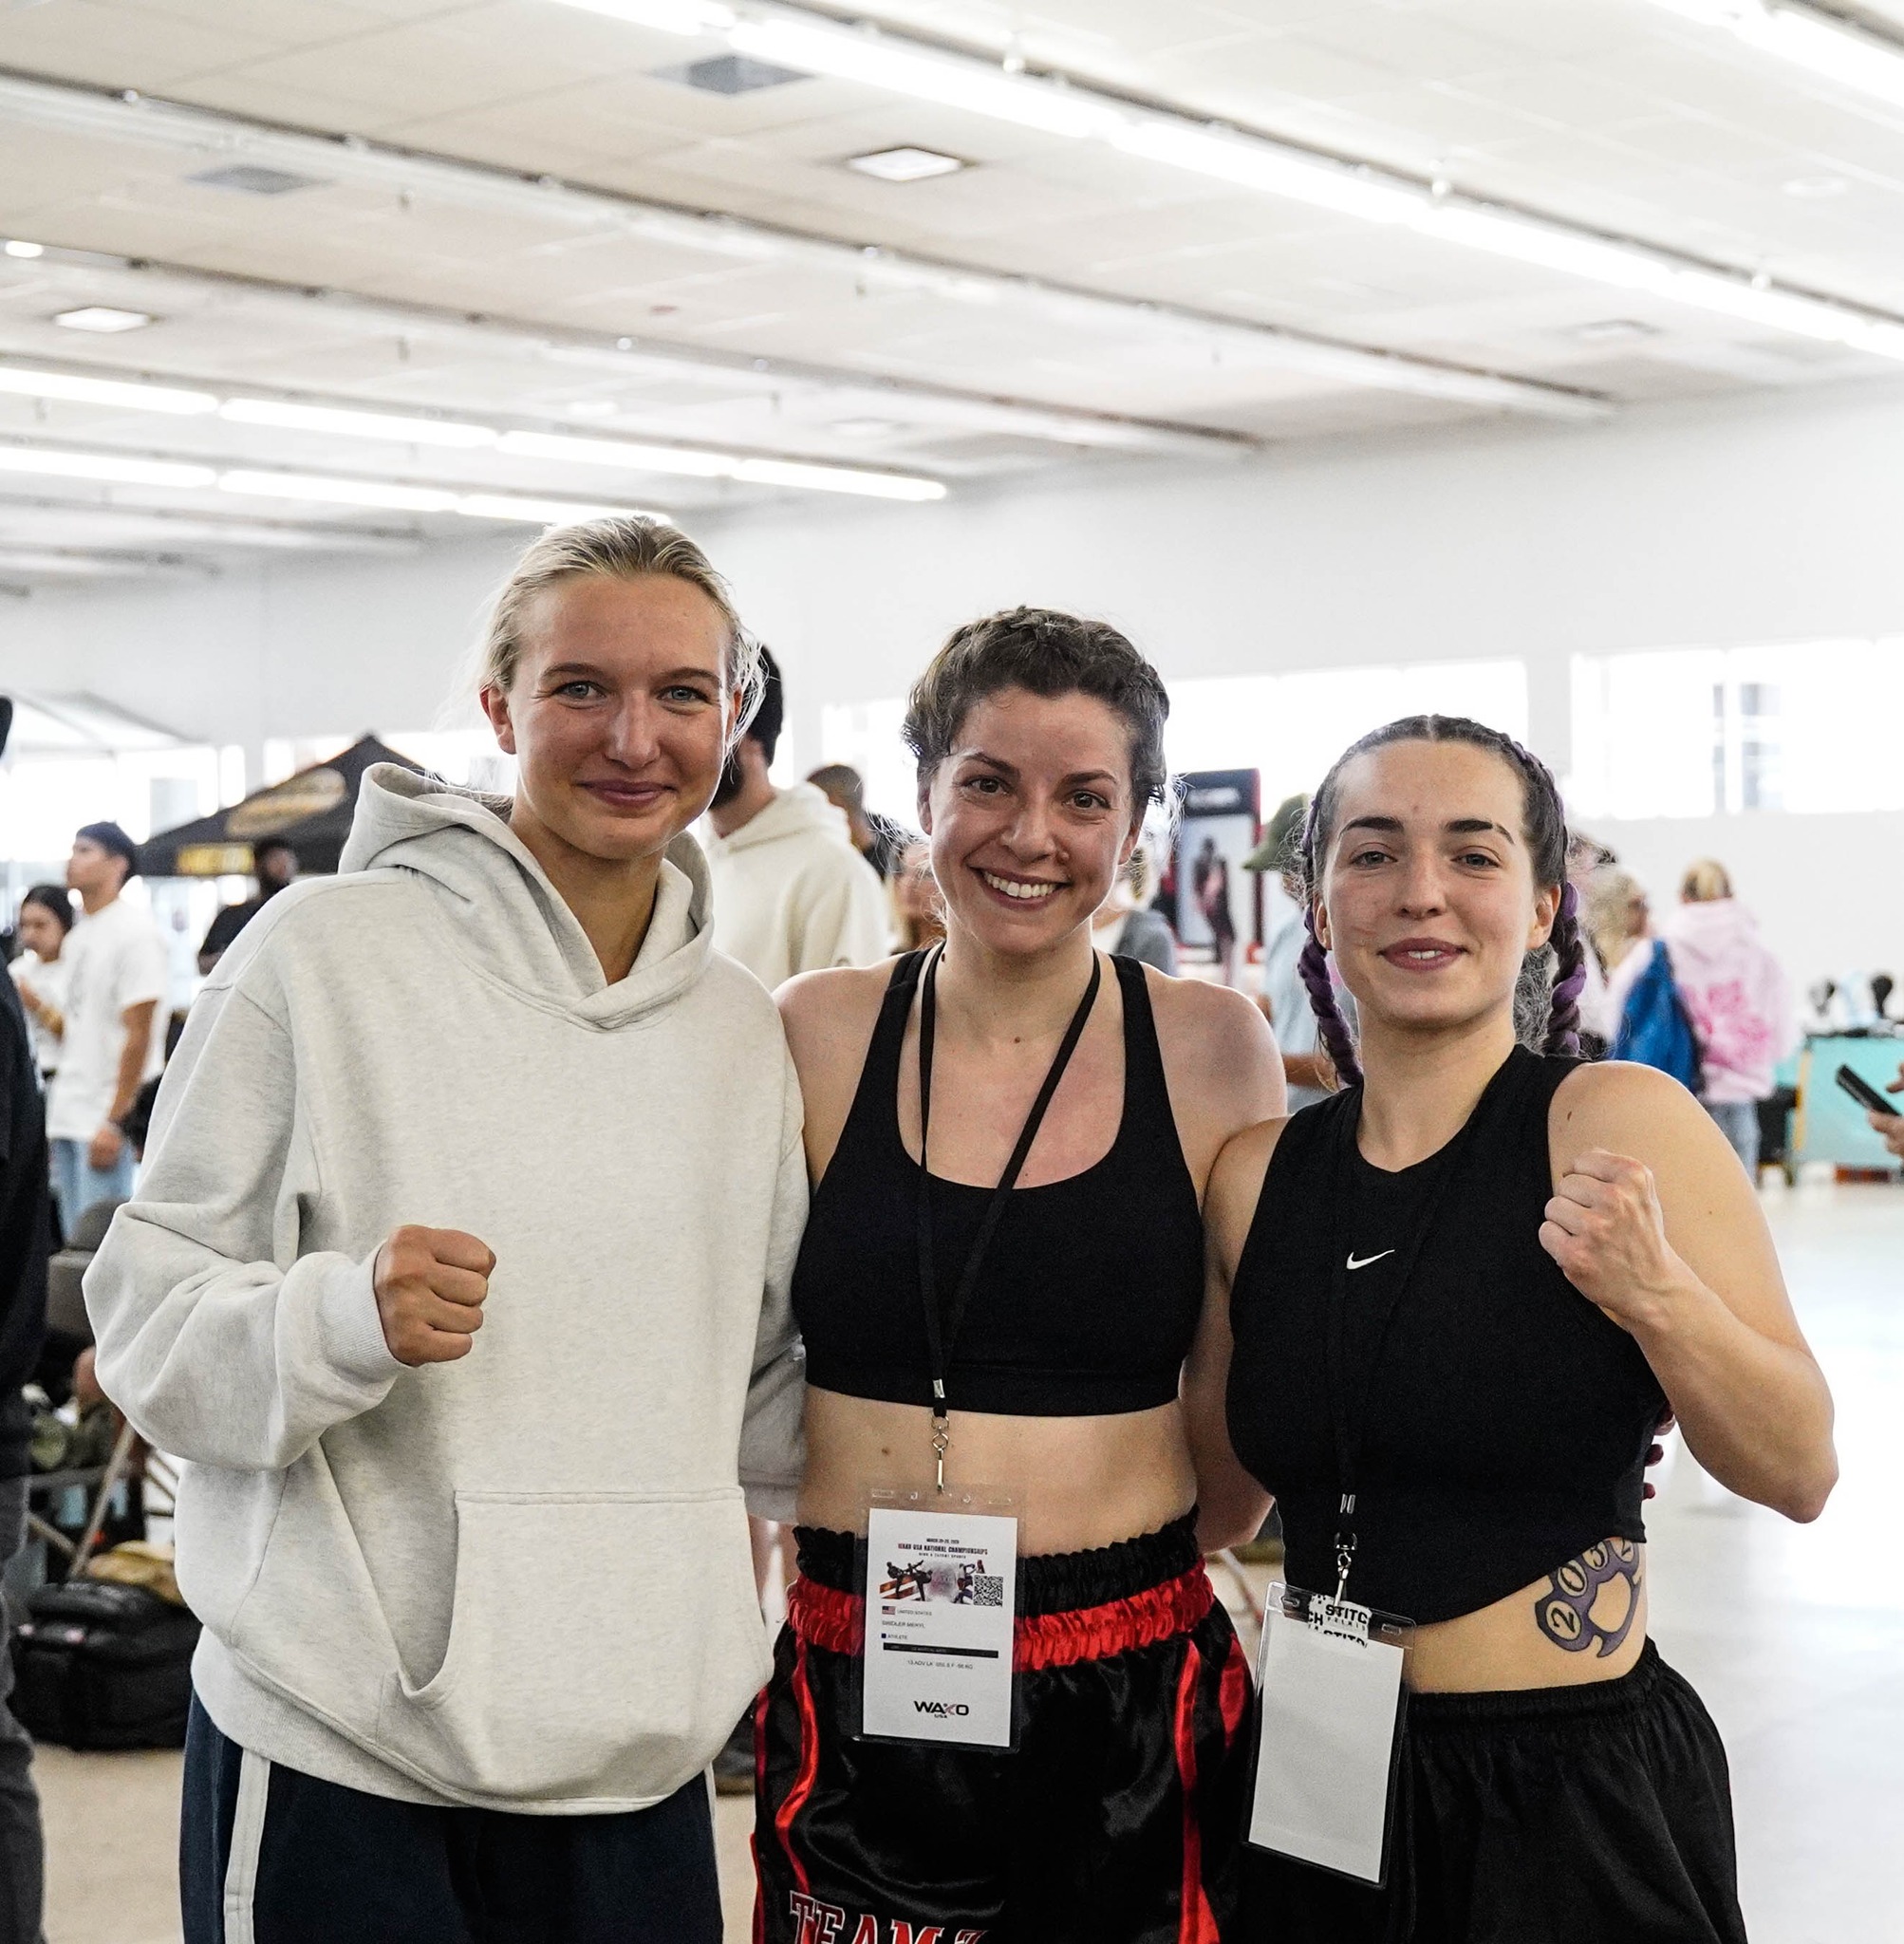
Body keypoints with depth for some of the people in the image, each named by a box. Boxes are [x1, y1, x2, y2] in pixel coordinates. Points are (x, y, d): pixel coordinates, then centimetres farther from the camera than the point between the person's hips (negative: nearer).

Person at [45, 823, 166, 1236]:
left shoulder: (134, 932, -11)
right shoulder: (79, 936, 16)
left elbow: (137, 1035, -15)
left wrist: (115, 1120, -19)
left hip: (105, 1120, -9)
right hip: (68, 1115, 9)